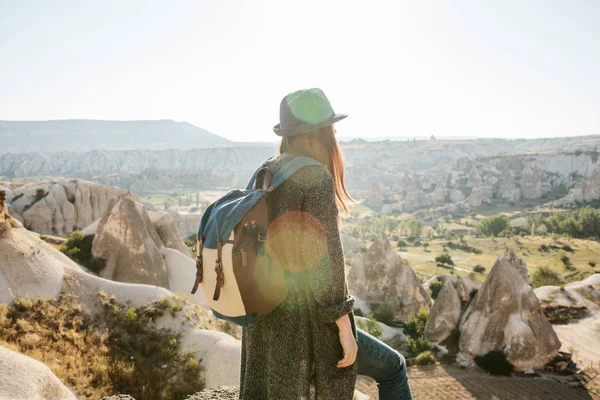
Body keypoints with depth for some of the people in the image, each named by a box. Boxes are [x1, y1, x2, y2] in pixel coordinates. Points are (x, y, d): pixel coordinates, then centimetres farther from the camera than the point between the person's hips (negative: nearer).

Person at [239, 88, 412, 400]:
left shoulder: (265, 174, 6)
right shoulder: (316, 178, -18)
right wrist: (344, 327, -14)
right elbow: (324, 258, -21)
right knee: (392, 367, 16)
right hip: (305, 321, -7)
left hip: (264, 320, 8)